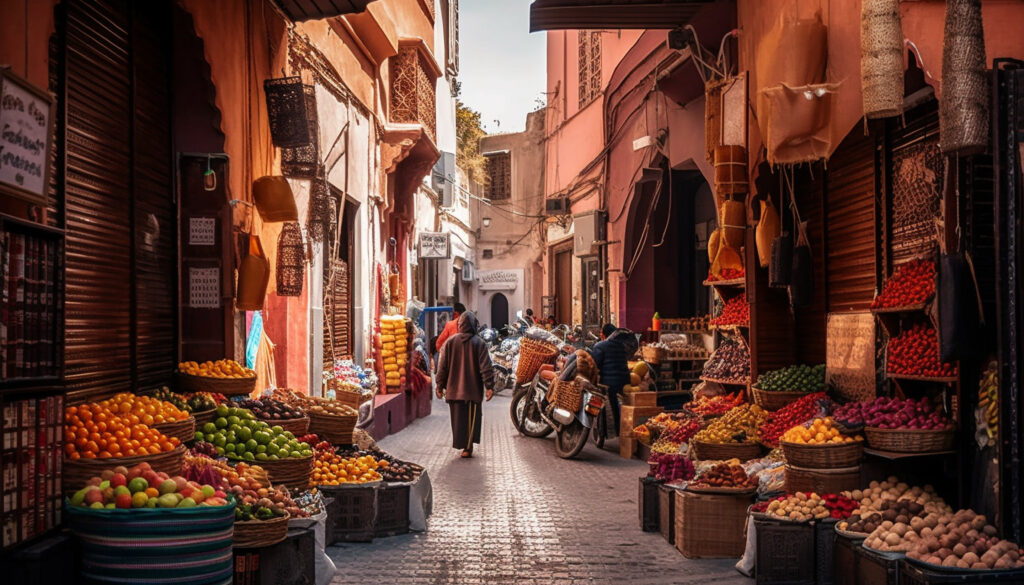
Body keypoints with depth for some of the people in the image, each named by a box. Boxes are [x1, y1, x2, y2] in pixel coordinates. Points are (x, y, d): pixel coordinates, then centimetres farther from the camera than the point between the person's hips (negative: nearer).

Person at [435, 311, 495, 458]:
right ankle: (468, 448, 4)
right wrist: (489, 386, -8)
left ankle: (460, 444, 16)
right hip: (472, 389, -3)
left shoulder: (450, 341, 1)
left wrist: (440, 385, 9)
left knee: (457, 418, 11)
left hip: (454, 389, 3)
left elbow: (442, 365, 3)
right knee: (471, 418, 5)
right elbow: (486, 367, -10)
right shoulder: (479, 343, -6)